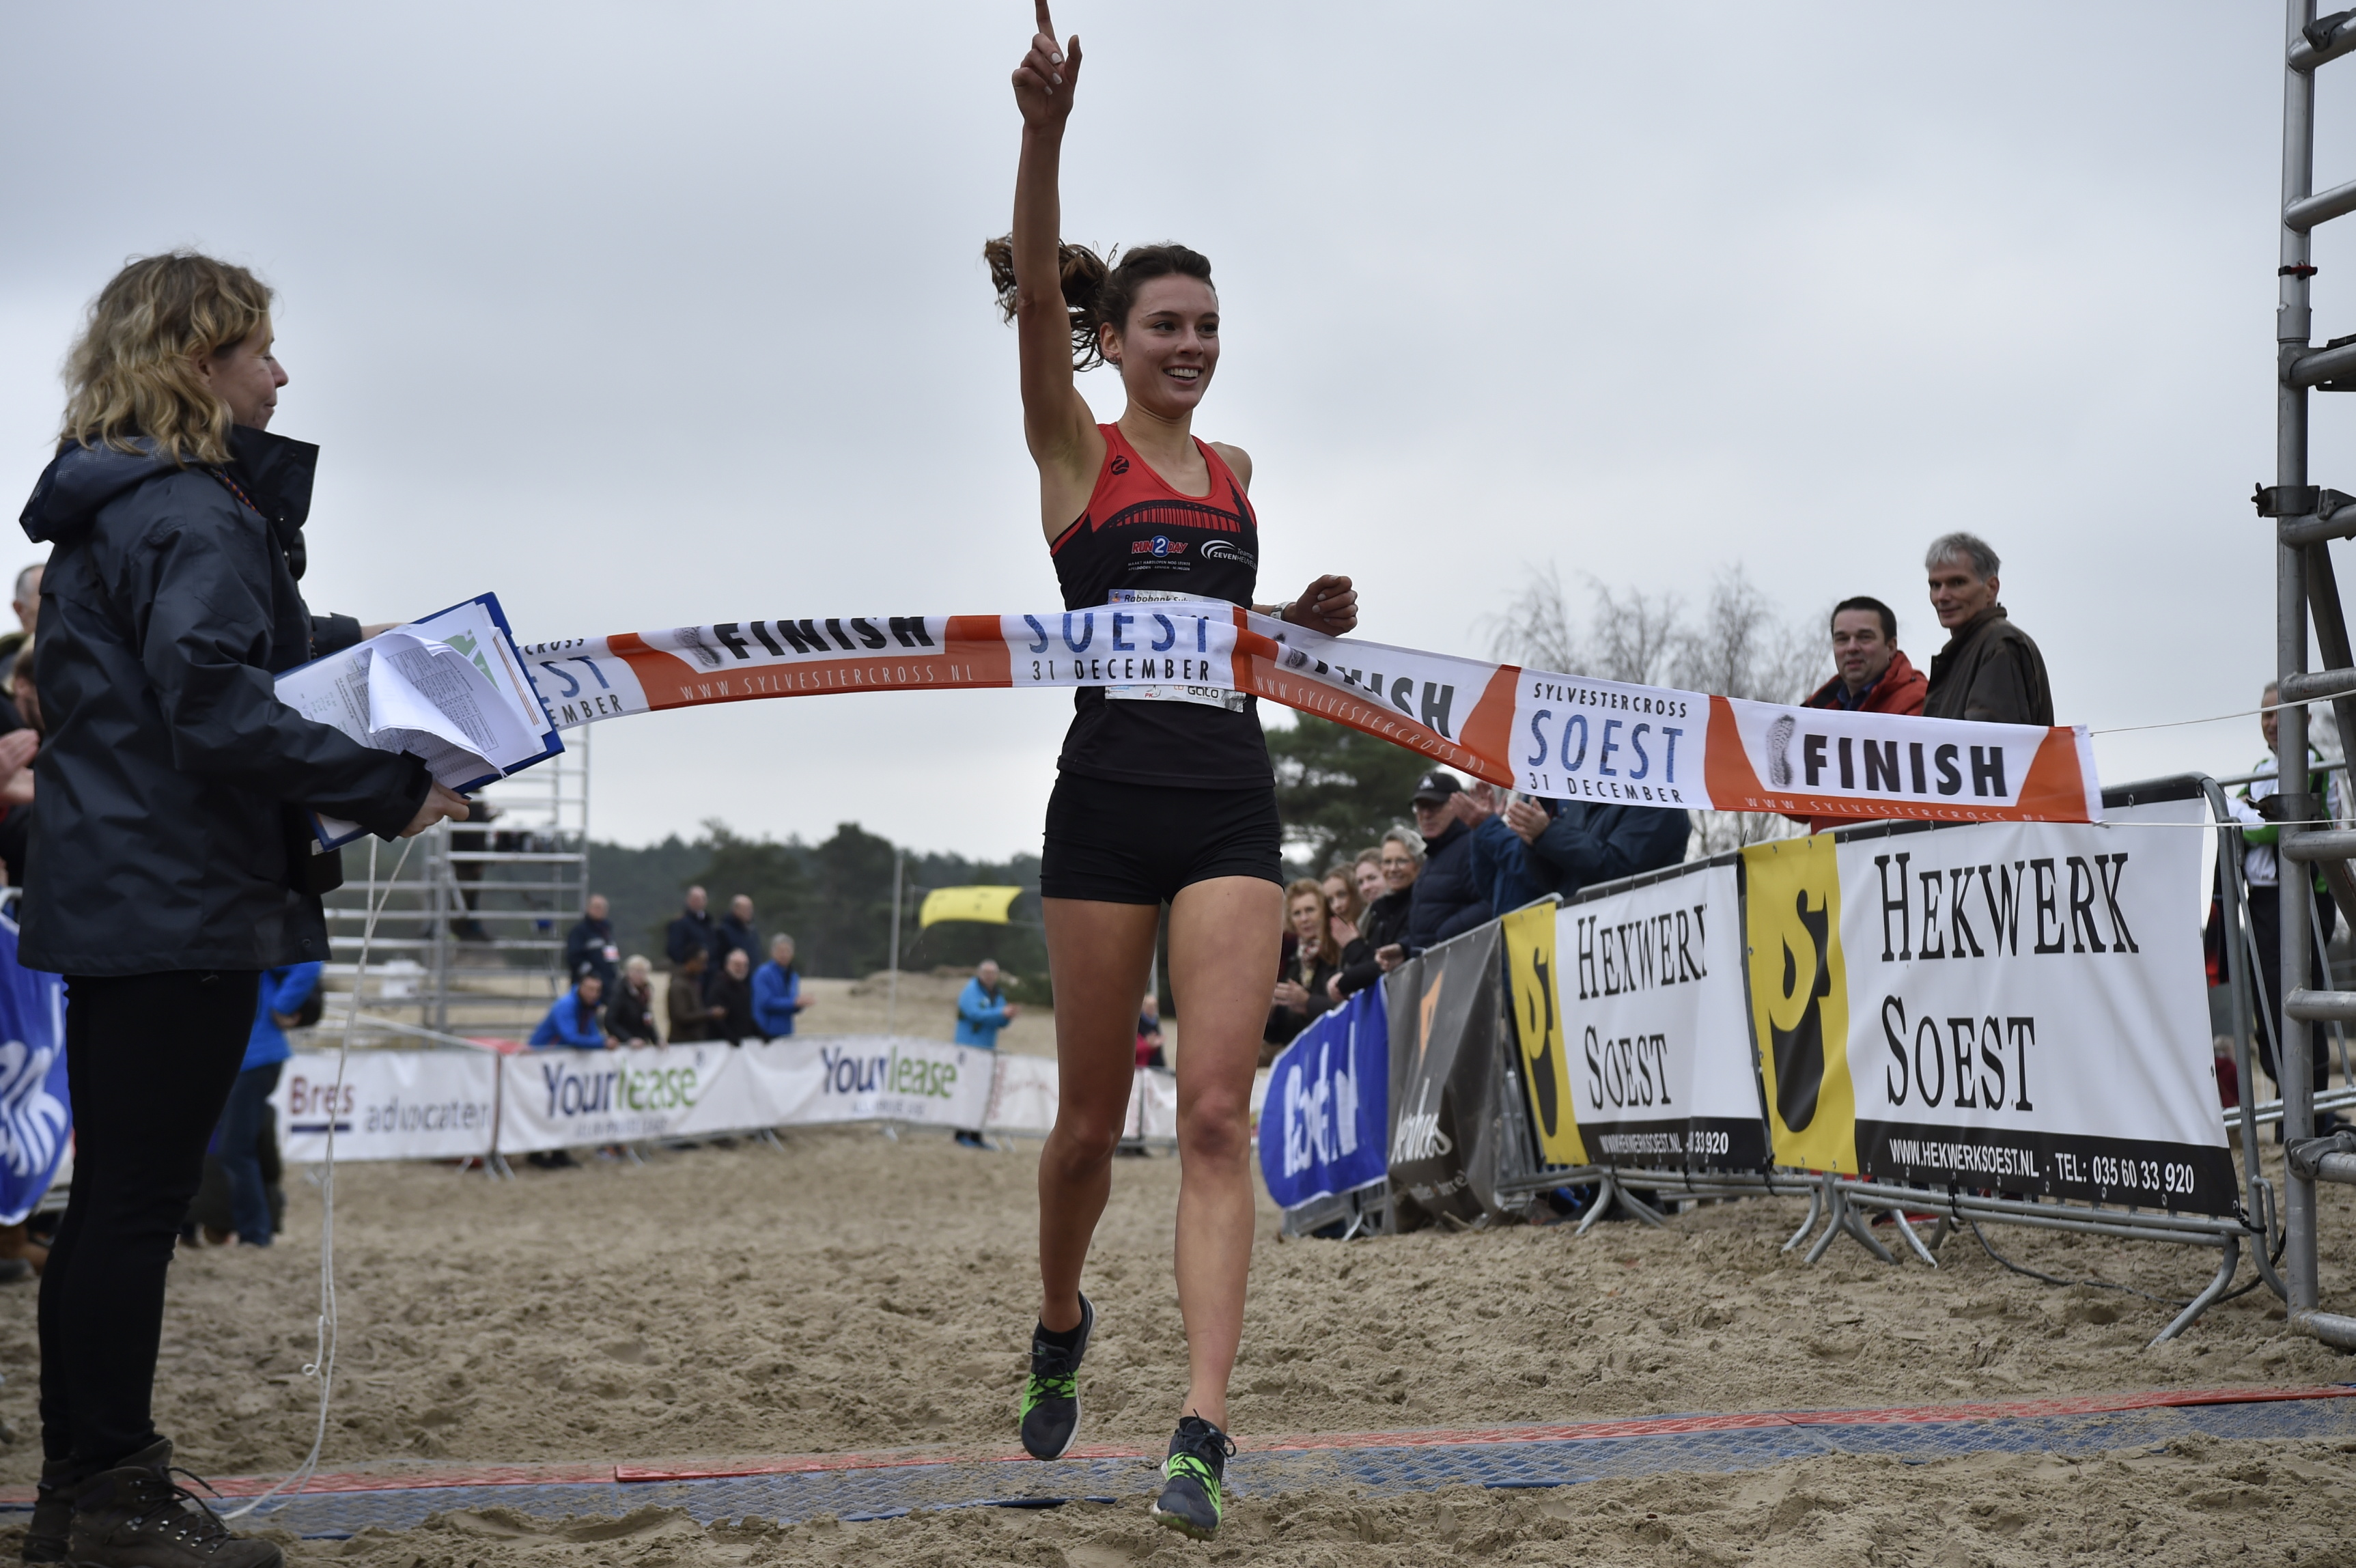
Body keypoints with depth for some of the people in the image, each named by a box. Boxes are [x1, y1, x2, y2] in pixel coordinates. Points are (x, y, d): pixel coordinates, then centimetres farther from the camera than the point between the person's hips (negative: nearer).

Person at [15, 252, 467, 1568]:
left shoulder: (108, 509, 17)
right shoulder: (191, 517, -15)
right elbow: (217, 707, -25)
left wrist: (359, 645, 24)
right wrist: (389, 790, -21)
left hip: (110, 900, 10)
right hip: (182, 905, -10)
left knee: (116, 1194, 15)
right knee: (141, 1196, -3)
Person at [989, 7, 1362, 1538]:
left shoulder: (1238, 472, 15)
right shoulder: (1078, 449, 2)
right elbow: (1032, 296, -15)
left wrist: (1316, 615, 8)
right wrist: (1046, 127, -30)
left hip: (1232, 804, 3)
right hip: (1110, 798, -3)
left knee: (1218, 1110, -10)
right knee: (1092, 1117, 7)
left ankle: (1203, 1428, -14)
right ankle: (1061, 1326, 35)